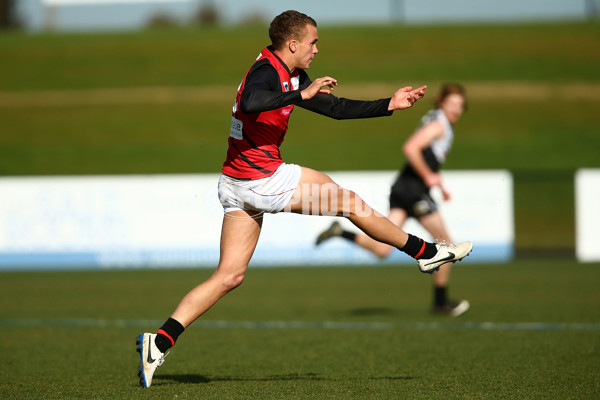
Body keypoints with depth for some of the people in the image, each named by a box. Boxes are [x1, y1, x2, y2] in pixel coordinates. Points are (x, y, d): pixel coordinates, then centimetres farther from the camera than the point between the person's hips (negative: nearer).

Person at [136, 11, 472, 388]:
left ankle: (160, 341, -2)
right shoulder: (267, 71, -15)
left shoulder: (293, 76, 15)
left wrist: (389, 105, 19)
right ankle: (427, 252, 19)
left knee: (229, 276, 5)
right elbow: (250, 102, -38)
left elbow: (337, 108, 22)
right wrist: (301, 95, -33)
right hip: (263, 179, -10)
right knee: (350, 201, 4)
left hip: (239, 185, 10)